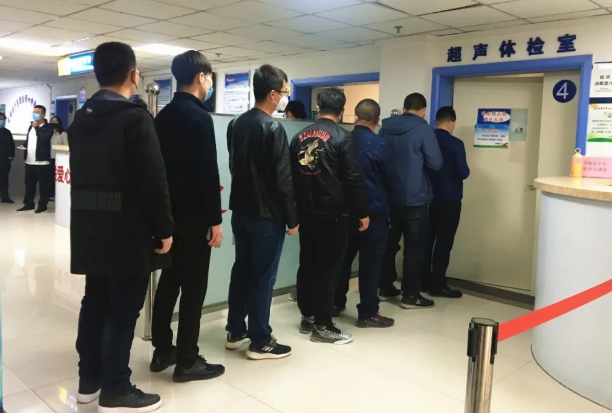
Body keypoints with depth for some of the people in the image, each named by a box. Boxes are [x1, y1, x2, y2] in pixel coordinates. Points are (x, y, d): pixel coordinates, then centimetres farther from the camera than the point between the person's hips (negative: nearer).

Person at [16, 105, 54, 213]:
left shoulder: (48, 127, -5)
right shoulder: (31, 127, 19)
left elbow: (44, 139, -21)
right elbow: (28, 140, 25)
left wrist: (36, 127, -13)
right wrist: (23, 146, 4)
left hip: (42, 161, -7)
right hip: (29, 161, 7)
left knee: (43, 184, 0)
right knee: (29, 184, 13)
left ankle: (42, 205, 7)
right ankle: (28, 204, 23)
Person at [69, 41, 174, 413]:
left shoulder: (80, 119, 10)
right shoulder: (135, 118, -16)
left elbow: (79, 174, 16)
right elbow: (154, 179, -19)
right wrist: (164, 228, -12)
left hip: (90, 228, 8)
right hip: (128, 231, -8)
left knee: (95, 303, 17)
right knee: (123, 310, 1)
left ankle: (89, 380, 28)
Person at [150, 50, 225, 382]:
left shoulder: (163, 116, 10)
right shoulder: (199, 117, -15)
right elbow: (208, 172, -19)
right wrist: (215, 219, -14)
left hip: (169, 211, 9)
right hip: (193, 215, -9)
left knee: (169, 280, 16)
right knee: (193, 286, 0)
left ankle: (162, 351, 25)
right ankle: (187, 361, 9)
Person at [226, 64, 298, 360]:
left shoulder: (236, 124, 8)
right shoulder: (273, 128, -17)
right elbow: (283, 178, -17)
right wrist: (292, 218, -10)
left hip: (240, 209, 8)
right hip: (267, 214, -8)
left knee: (241, 270, 15)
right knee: (263, 277, 0)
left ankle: (235, 332, 25)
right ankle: (260, 342, 9)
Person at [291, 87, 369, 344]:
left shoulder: (300, 136, 8)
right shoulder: (343, 137, -10)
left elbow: (291, 174, 13)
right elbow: (353, 179, -12)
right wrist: (362, 212, -4)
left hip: (306, 212, 6)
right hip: (333, 214, -6)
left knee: (307, 265, 14)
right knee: (329, 269, 0)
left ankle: (307, 317, 23)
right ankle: (322, 326, 5)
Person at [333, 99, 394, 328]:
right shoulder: (379, 144, -13)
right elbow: (388, 178, -4)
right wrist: (385, 202, 15)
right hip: (374, 210, -5)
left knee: (343, 257, 17)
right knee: (371, 262, 2)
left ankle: (337, 303, 28)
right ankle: (368, 313, 8)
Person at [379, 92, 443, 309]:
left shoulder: (386, 128, 6)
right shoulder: (423, 129, -10)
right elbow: (436, 163, -12)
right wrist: (420, 161, 7)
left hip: (388, 196, 5)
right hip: (415, 198, -5)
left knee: (388, 243, 15)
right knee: (414, 248, 3)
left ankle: (385, 287, 23)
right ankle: (411, 295, 7)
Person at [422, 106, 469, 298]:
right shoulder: (455, 144, -14)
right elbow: (463, 173, -17)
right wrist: (466, 170, 4)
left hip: (427, 198, 6)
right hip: (449, 200, -5)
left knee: (427, 239, 13)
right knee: (444, 242, 1)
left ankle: (425, 281, 20)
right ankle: (438, 285, 5)